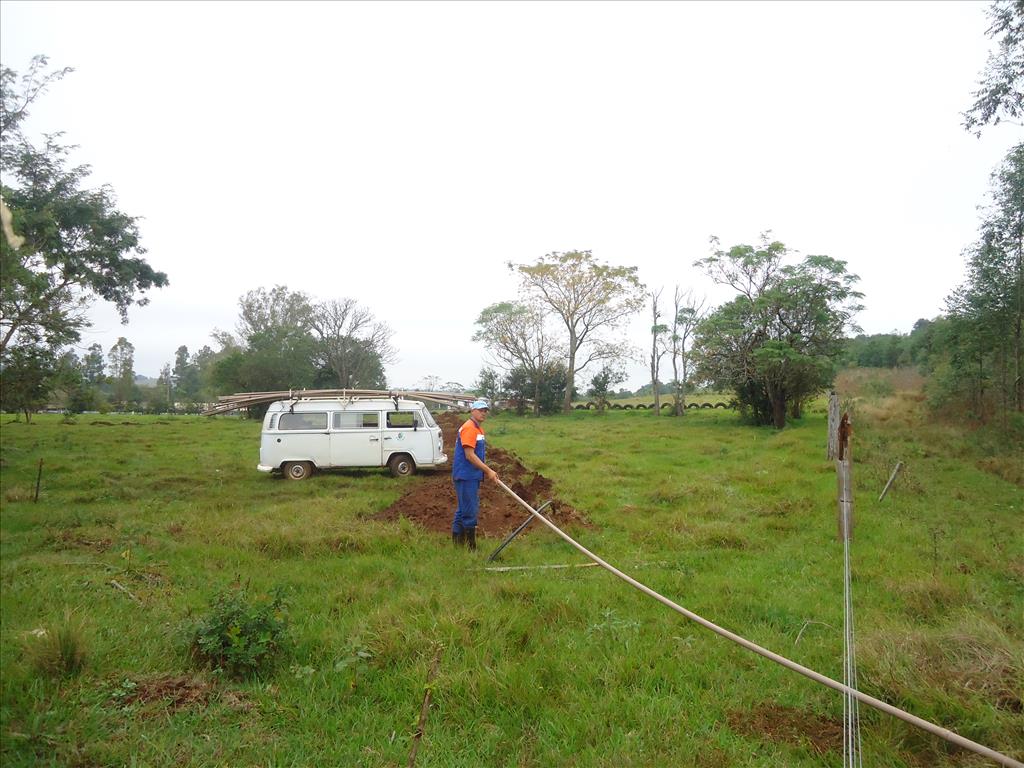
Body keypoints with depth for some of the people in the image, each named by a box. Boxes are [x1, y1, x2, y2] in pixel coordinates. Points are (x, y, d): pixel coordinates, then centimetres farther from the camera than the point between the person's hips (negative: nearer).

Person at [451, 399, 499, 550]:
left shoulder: (479, 428, 15)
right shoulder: (469, 428, -16)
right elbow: (469, 455, -21)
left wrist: (489, 471, 11)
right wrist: (488, 471, -17)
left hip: (473, 476, 10)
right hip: (466, 476, -10)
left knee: (463, 510, 15)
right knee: (469, 511, -5)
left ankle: (458, 543, 23)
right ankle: (470, 546, 2)